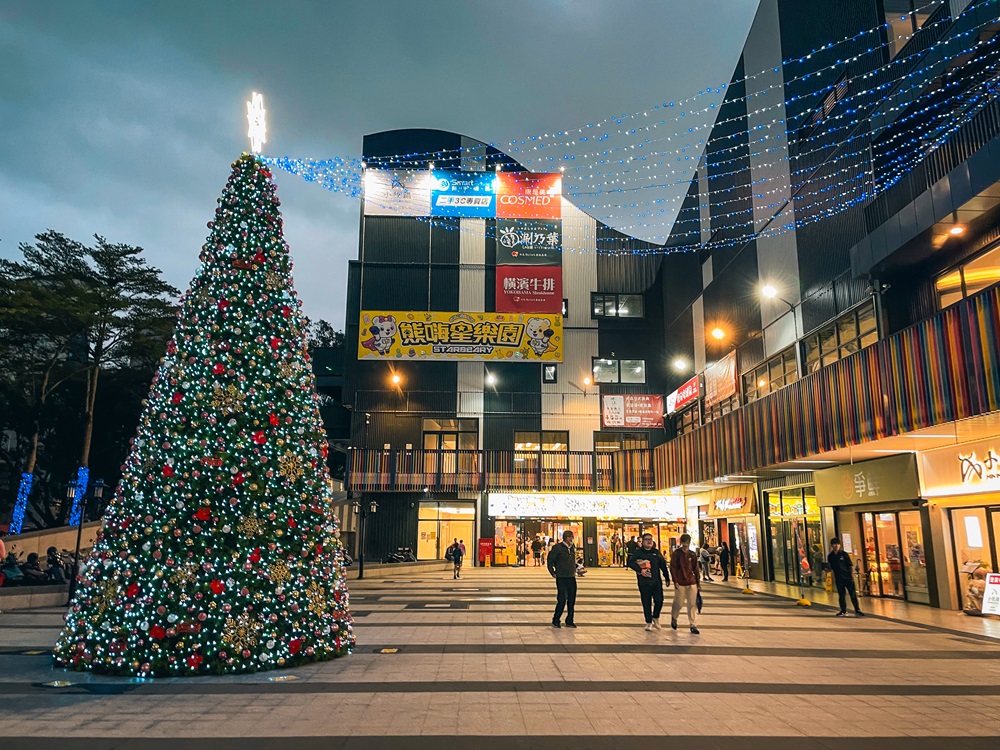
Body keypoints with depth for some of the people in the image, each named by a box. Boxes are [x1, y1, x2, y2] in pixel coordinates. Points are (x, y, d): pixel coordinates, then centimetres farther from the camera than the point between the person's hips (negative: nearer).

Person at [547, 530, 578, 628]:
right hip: (561, 578, -6)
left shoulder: (572, 548, 10)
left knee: (572, 600, 7)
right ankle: (555, 621, 7)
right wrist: (553, 573, -4)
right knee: (562, 600, -7)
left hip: (571, 577, 6)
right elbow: (550, 560, -4)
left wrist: (574, 571, 15)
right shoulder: (557, 548, -9)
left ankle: (569, 621, 18)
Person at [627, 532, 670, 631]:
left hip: (656, 581, 3)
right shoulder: (638, 552, 0)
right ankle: (648, 622, 15)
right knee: (646, 603, 2)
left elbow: (663, 566, 15)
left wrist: (667, 578, 14)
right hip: (644, 582, -2)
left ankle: (655, 617, 23)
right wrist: (640, 570, -23)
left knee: (659, 600, -3)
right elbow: (630, 563, -12)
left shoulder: (656, 552, 11)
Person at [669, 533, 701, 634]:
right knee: (678, 603, 4)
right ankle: (673, 618, 32)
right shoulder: (676, 553, -4)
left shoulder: (692, 554, 7)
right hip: (680, 583, -3)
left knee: (692, 604, 1)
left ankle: (693, 625, 8)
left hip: (692, 582, 3)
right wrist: (675, 581, -11)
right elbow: (672, 568, -5)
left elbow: (695, 568, 13)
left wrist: (698, 582, 13)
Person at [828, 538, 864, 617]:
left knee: (853, 594, -3)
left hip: (848, 577, -2)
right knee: (841, 595, 8)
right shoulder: (830, 556, 5)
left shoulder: (844, 554, -1)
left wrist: (852, 575, -7)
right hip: (838, 578, 2)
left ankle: (857, 610, 3)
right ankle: (843, 611, 16)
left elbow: (851, 565, -1)